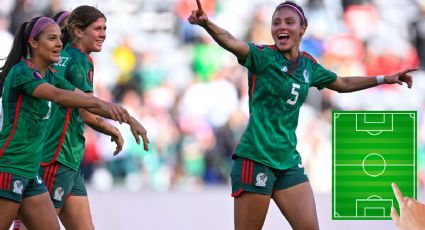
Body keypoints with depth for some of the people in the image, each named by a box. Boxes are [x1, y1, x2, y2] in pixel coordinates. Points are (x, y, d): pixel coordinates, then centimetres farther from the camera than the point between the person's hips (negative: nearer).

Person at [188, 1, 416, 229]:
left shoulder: (308, 65, 12)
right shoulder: (263, 56, -7)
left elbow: (344, 84, 30)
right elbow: (231, 42, -27)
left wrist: (385, 79, 30)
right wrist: (206, 24, -47)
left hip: (288, 160, 6)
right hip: (256, 157, -6)